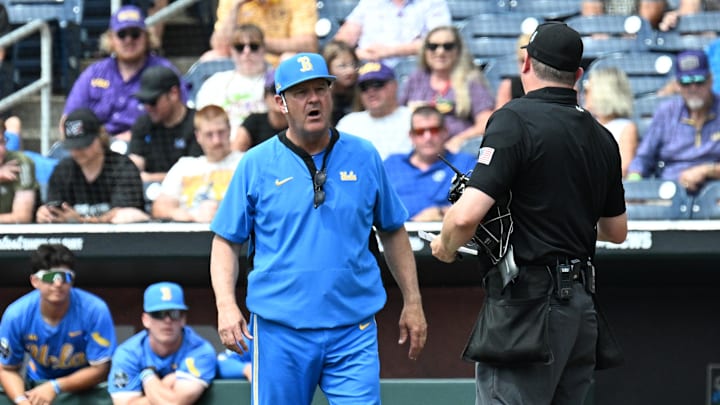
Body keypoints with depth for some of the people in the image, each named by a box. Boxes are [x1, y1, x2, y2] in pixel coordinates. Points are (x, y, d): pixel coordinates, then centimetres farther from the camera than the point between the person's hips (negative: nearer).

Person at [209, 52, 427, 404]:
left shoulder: (364, 157, 7)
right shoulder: (256, 164, 2)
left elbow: (392, 231, 16)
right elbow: (226, 241, 4)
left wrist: (412, 302, 12)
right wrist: (226, 305, -10)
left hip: (354, 328, 1)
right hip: (280, 329, -1)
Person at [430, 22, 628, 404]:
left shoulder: (515, 119, -10)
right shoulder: (601, 136, 13)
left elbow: (467, 215, -19)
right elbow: (617, 231, 24)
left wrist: (445, 246, 2)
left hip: (528, 302, -8)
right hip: (581, 302, 8)